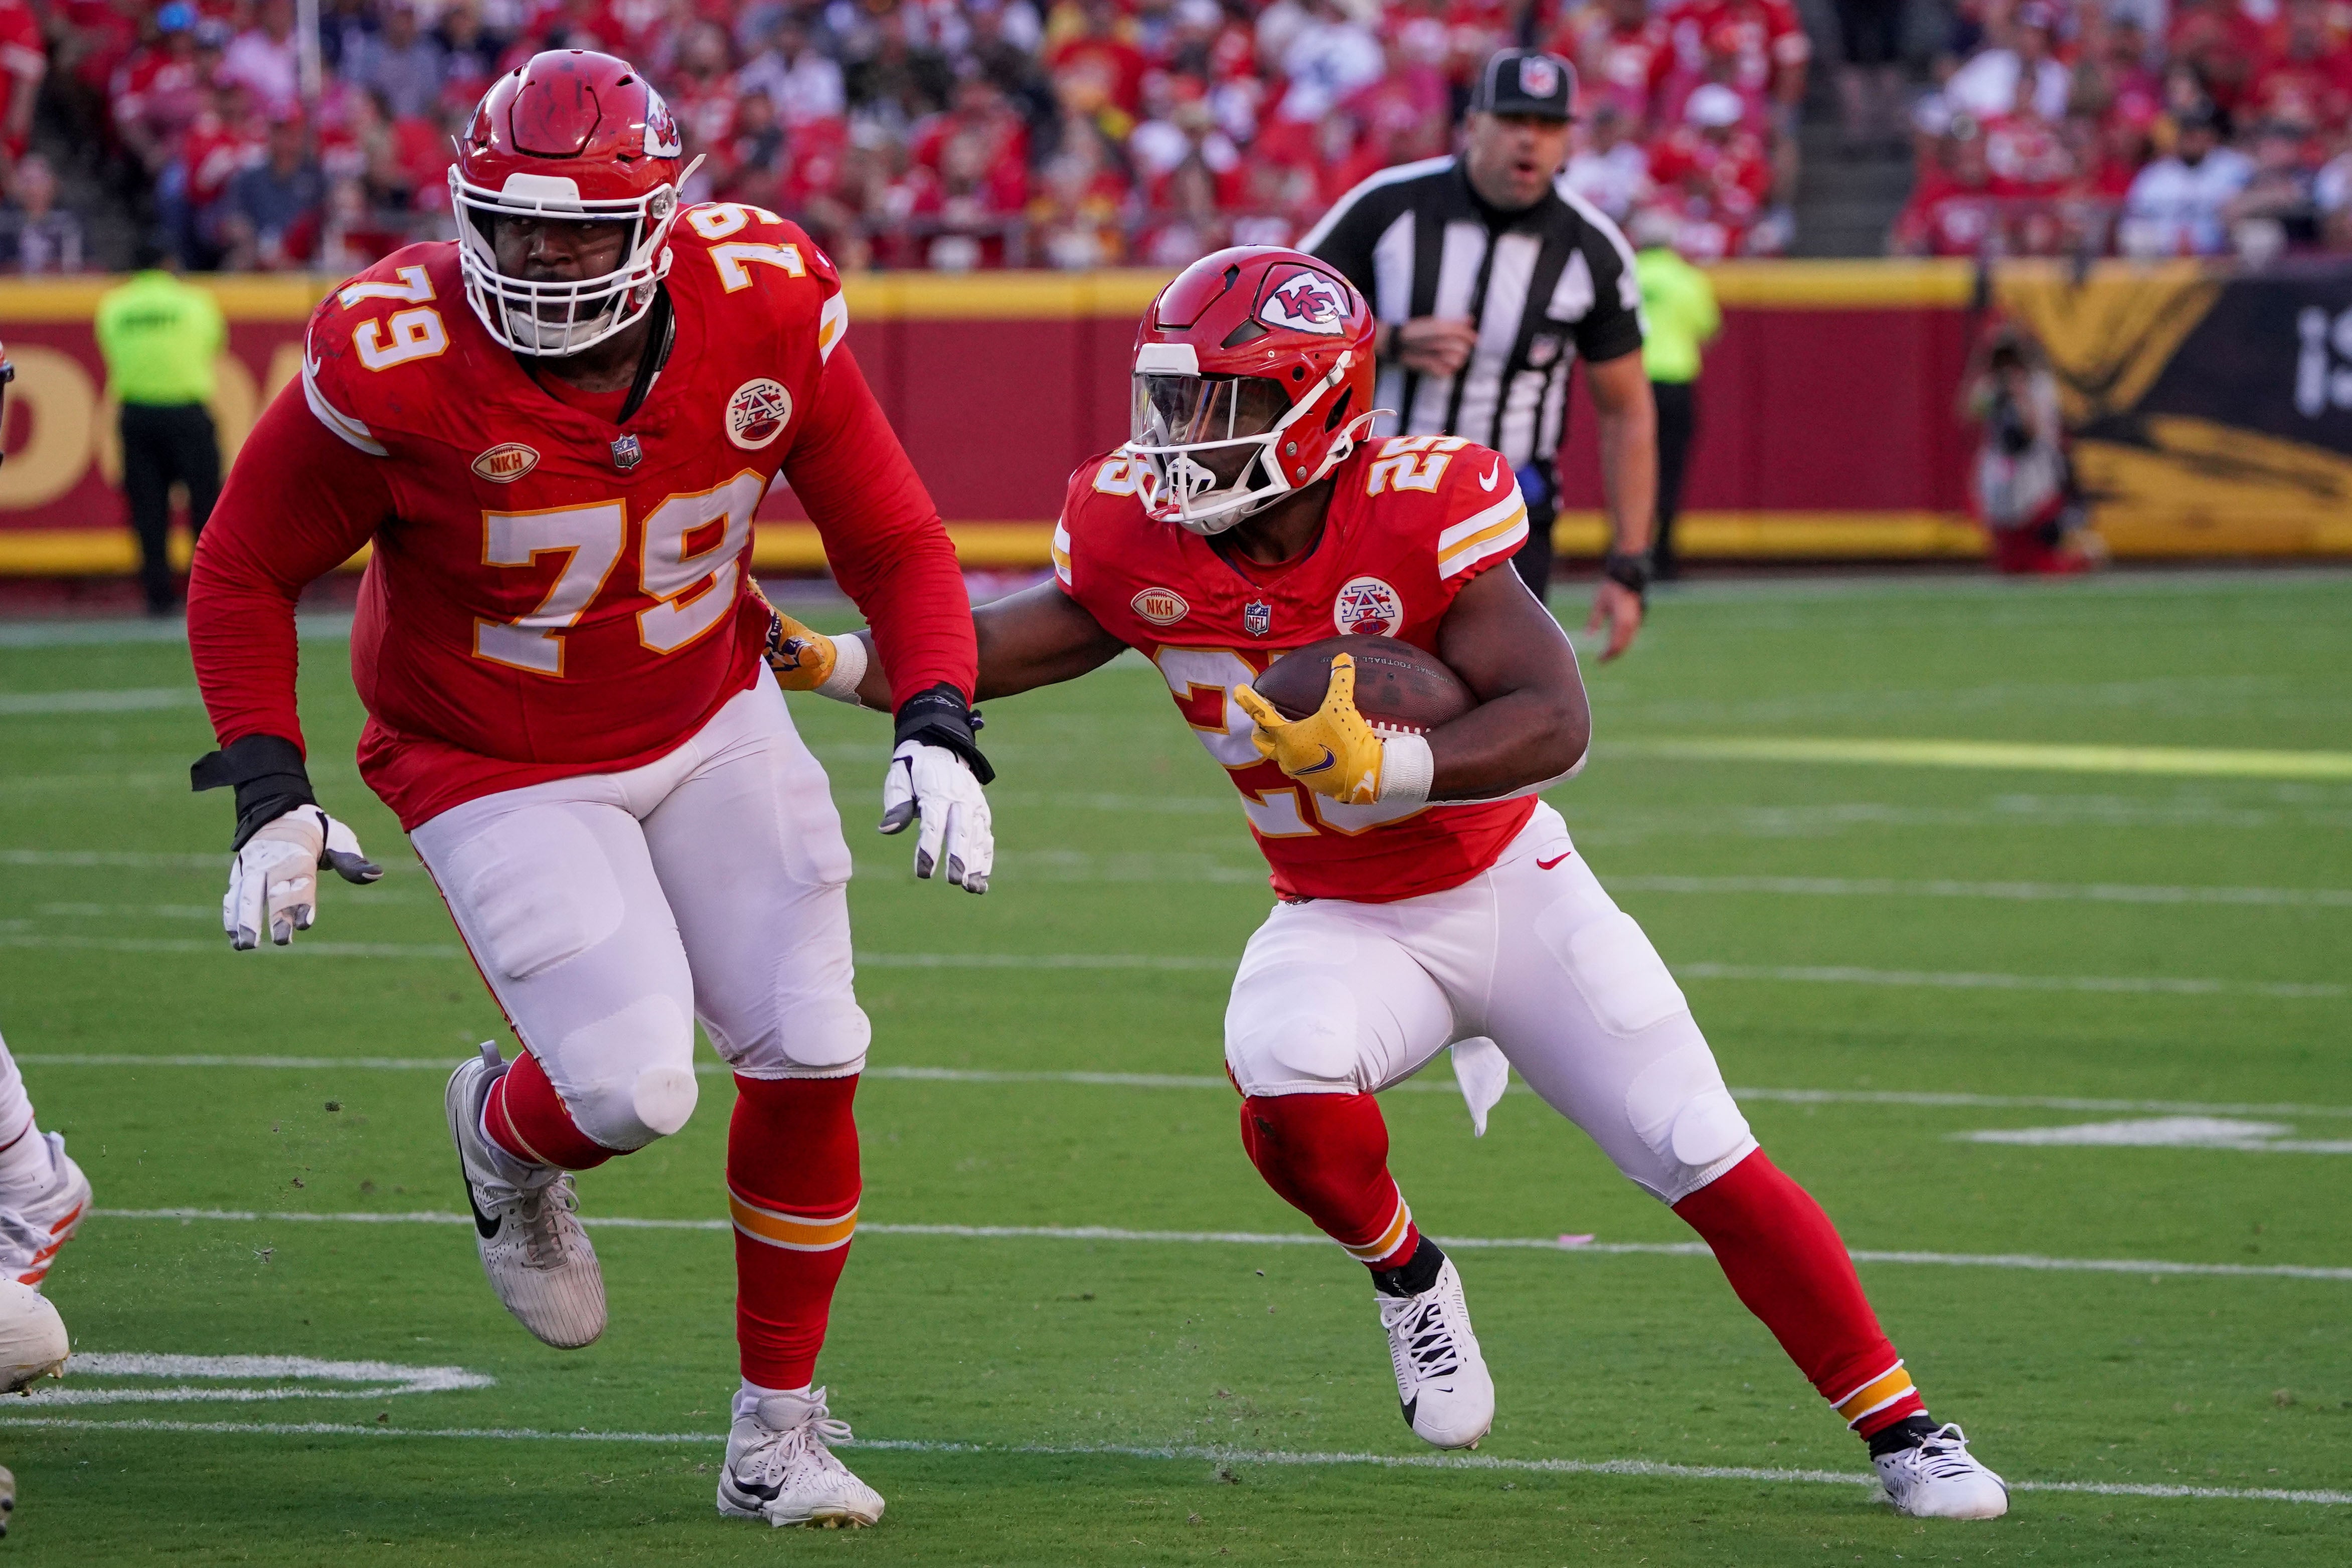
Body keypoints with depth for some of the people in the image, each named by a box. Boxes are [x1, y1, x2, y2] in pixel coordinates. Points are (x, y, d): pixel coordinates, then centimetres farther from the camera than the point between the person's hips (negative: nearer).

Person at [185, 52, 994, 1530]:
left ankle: (777, 1432, 17)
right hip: (501, 771, -4)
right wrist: (270, 794, -19)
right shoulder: (398, 362, -27)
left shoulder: (766, 310, -18)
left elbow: (896, 541, -6)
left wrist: (939, 732, -21)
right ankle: (505, 1136, 23)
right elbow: (244, 573, -12)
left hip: (712, 721, 4)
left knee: (808, 1057, -3)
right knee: (634, 1088, -18)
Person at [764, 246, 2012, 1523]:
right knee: (1292, 1100, -30)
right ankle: (1406, 1276, 3)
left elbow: (1555, 724, -30)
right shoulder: (1140, 540, -14)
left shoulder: (1419, 515, -26)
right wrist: (826, 664, -14)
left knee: (1715, 1173, -4)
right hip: (1345, 924, 2)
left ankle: (1901, 1432, 10)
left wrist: (1384, 768, -44)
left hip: (1512, 889, -2)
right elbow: (997, 654, 0)